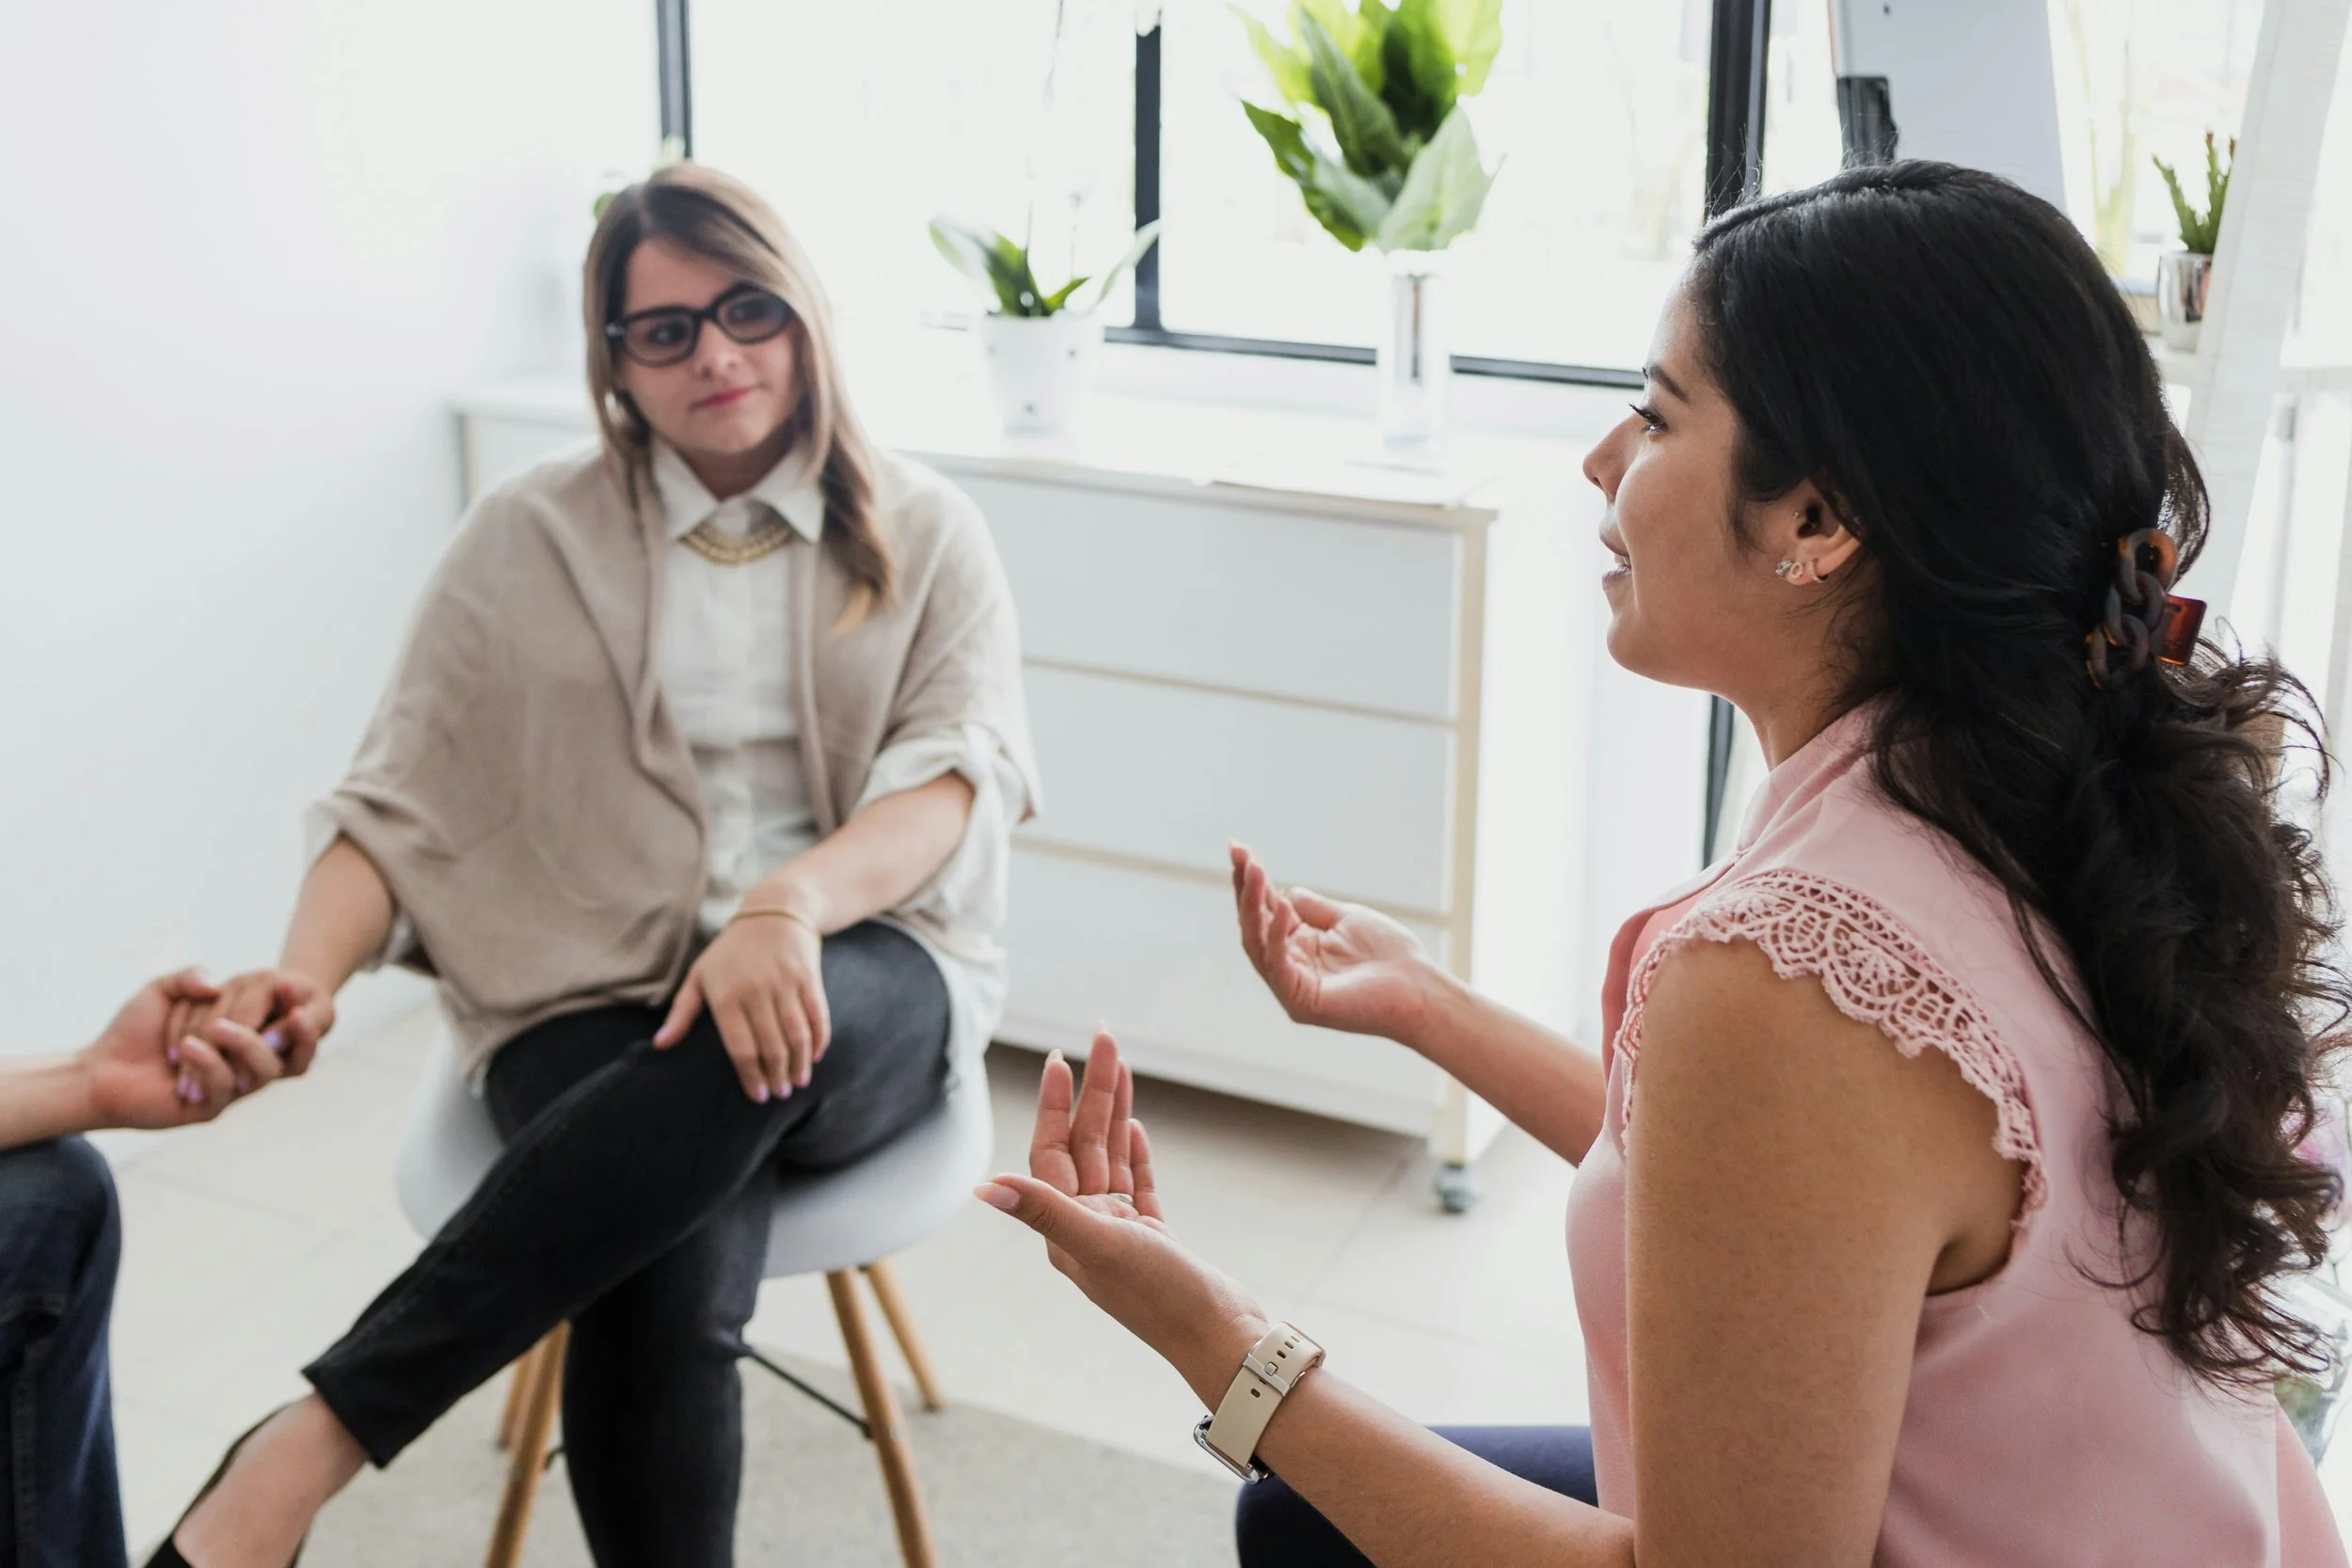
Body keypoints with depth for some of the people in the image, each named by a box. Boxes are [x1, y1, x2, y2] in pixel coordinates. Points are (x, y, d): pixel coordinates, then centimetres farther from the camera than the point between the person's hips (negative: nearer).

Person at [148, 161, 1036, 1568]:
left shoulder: (924, 534, 10)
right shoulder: (532, 540, 11)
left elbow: (960, 773, -5)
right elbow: (401, 802, 6)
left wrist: (792, 903, -27)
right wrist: (297, 990, -15)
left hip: (863, 987, 1)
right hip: (594, 993, 0)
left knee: (752, 1054, -39)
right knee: (666, 1300, -35)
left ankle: (311, 1444, -33)